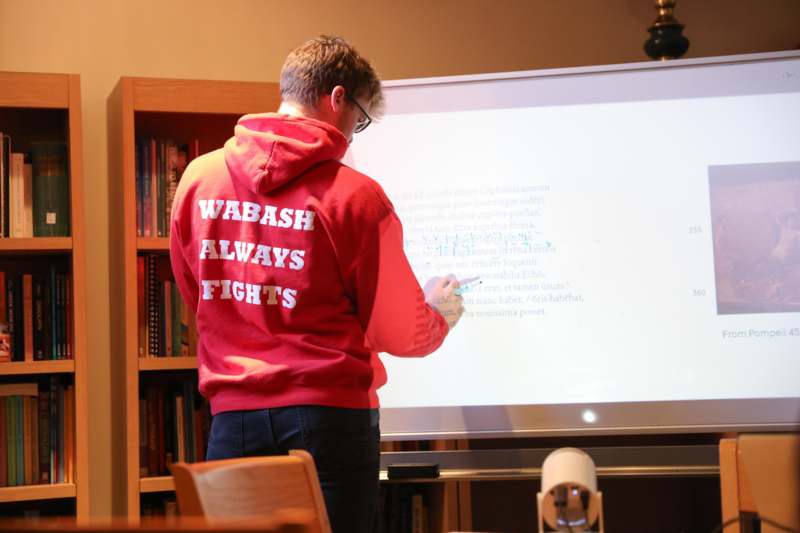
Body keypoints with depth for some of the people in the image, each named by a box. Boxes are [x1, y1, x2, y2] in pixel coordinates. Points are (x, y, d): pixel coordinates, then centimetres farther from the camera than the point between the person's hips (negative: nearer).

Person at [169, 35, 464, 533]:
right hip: (329, 414, -4)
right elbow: (400, 334, -2)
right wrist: (440, 313, 20)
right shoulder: (355, 196, -9)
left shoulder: (199, 177, 3)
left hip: (233, 415, 4)